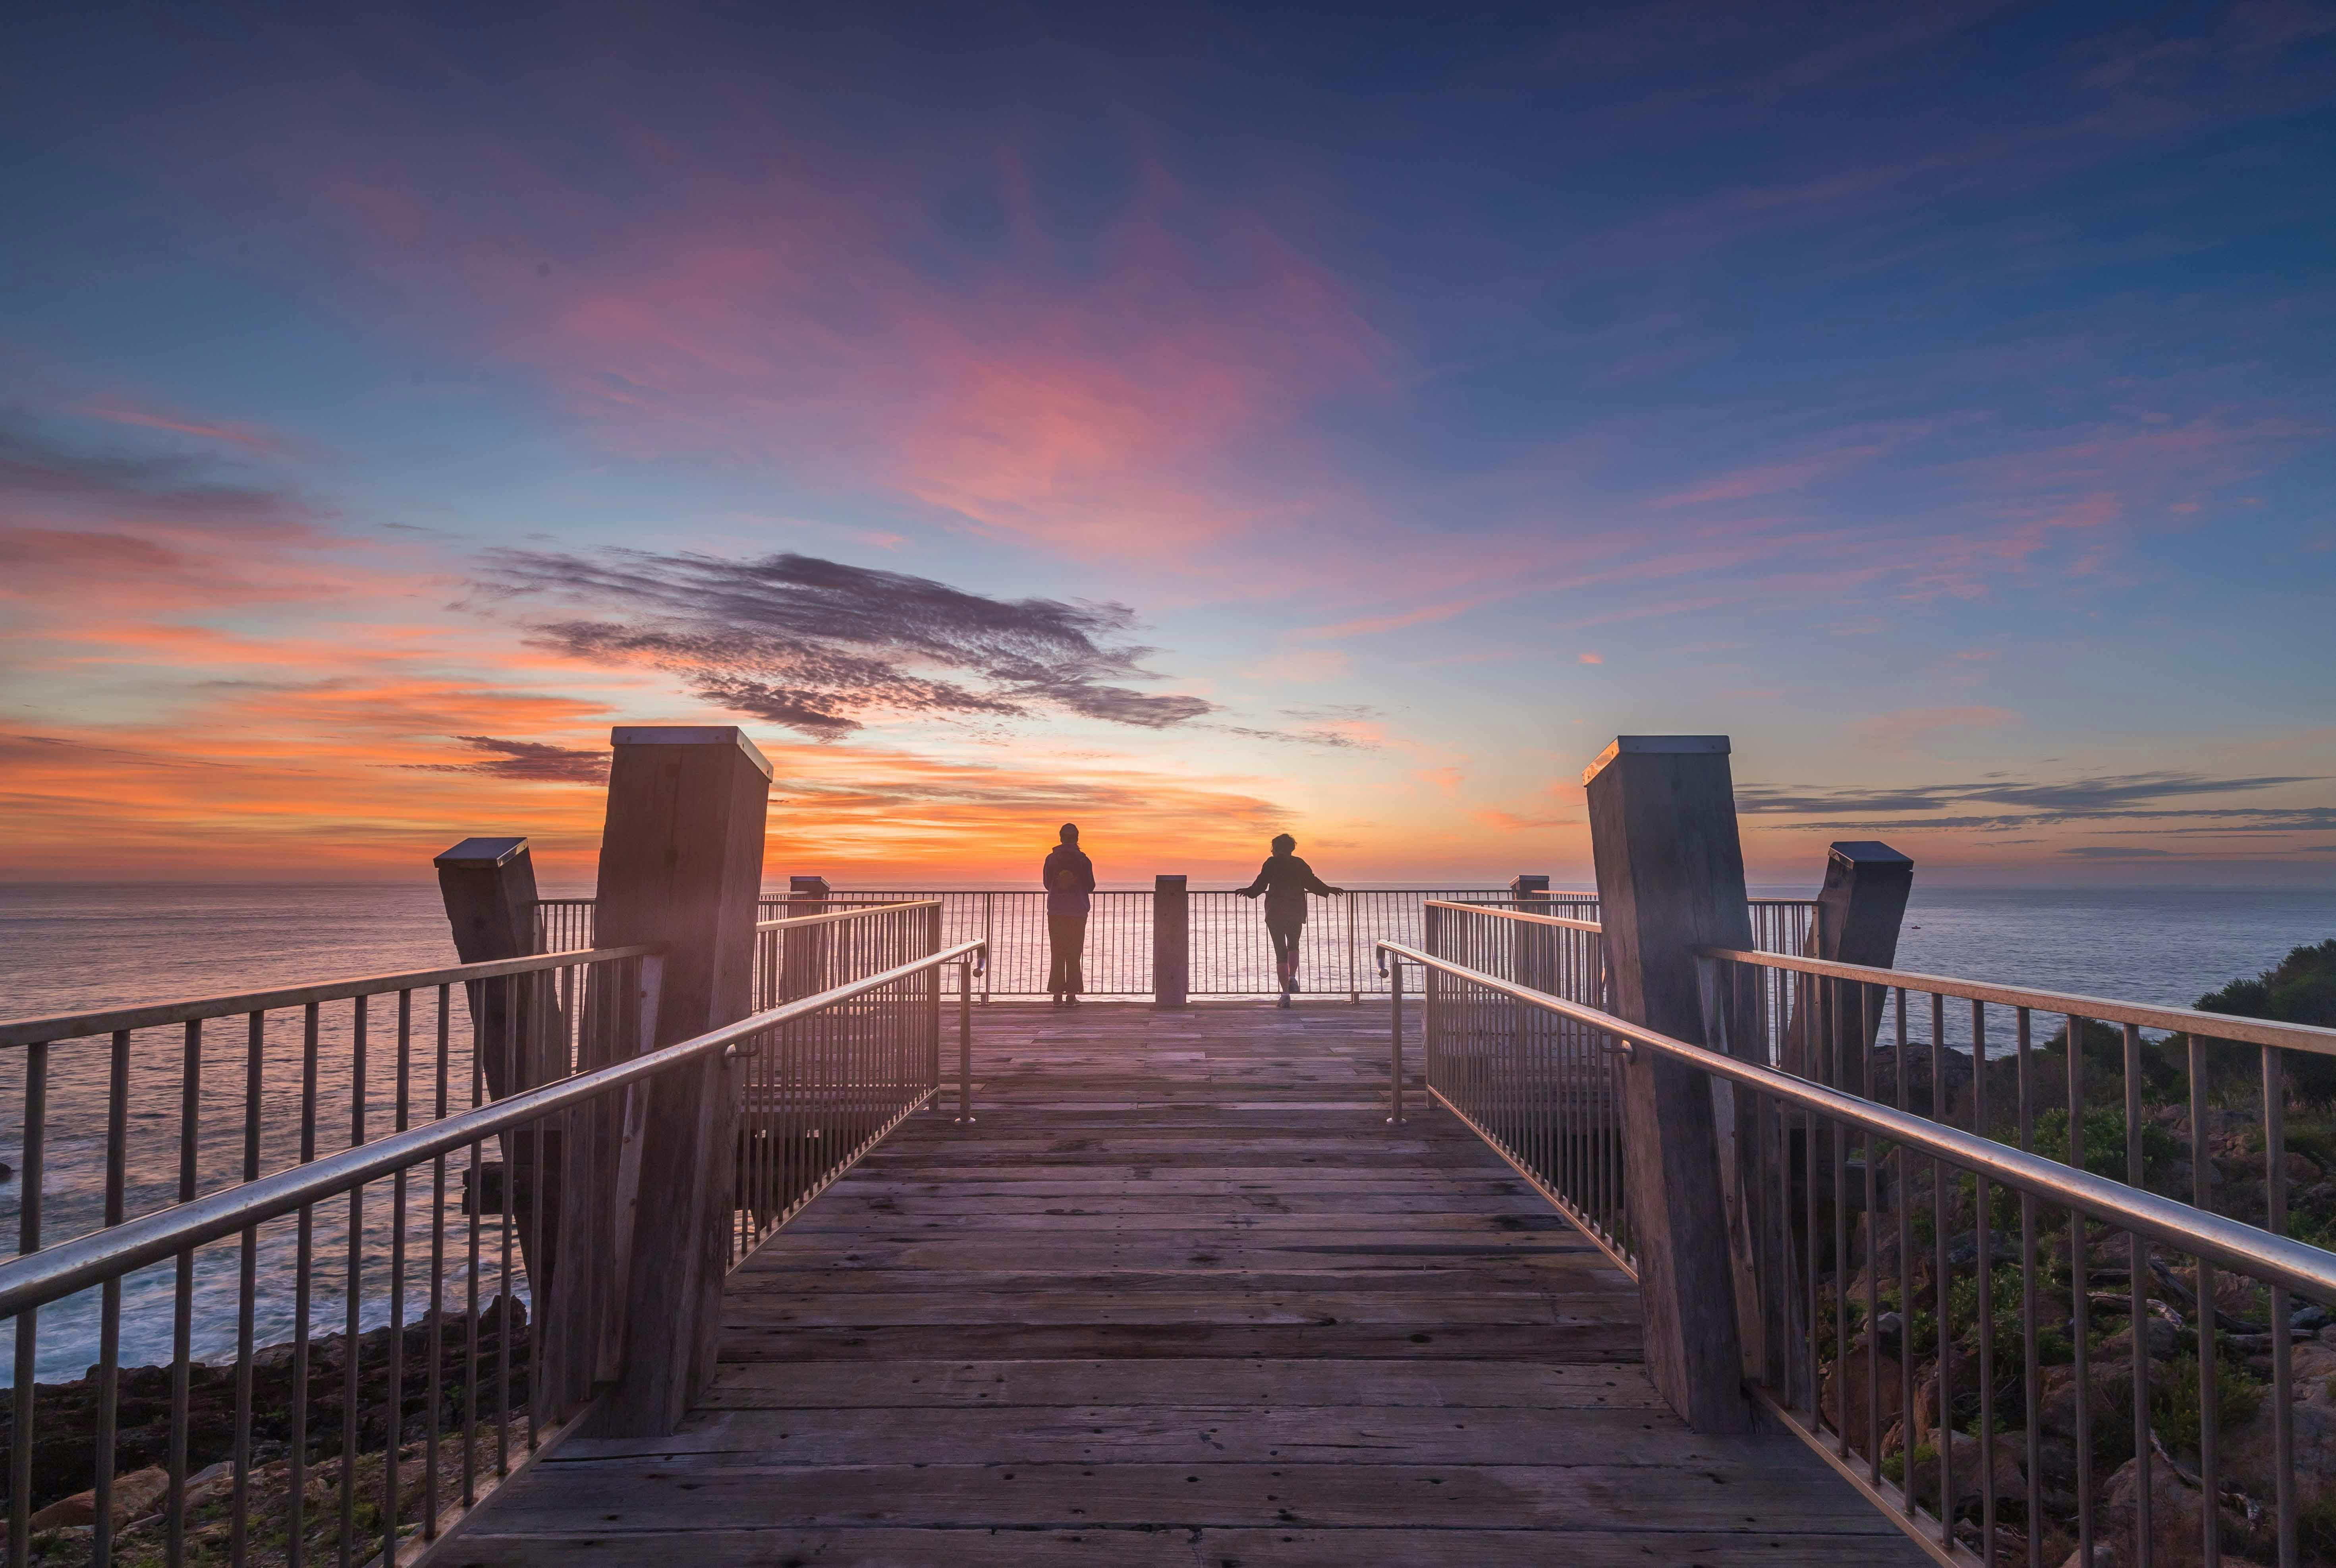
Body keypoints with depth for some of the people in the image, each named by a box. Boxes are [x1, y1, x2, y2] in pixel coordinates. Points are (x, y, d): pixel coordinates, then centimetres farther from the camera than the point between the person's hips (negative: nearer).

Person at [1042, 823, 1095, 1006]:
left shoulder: (1051, 859, -1)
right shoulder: (1083, 860, -6)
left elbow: (1046, 884, 8)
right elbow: (1090, 886, 0)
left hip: (1056, 910, 1)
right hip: (1078, 911, -1)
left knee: (1057, 953, 6)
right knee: (1074, 953, 5)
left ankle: (1058, 995, 4)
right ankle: (1071, 995, 3)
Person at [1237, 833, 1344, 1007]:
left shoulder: (1271, 863, 1)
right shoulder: (1299, 864, 6)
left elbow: (1260, 885, -4)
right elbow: (1312, 882, 4)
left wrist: (1248, 892, 13)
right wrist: (1329, 890, 18)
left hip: (1275, 913, -2)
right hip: (1296, 912, 2)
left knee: (1280, 952, 3)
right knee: (1293, 946, 23)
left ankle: (1285, 994, -2)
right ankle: (1292, 978, -2)